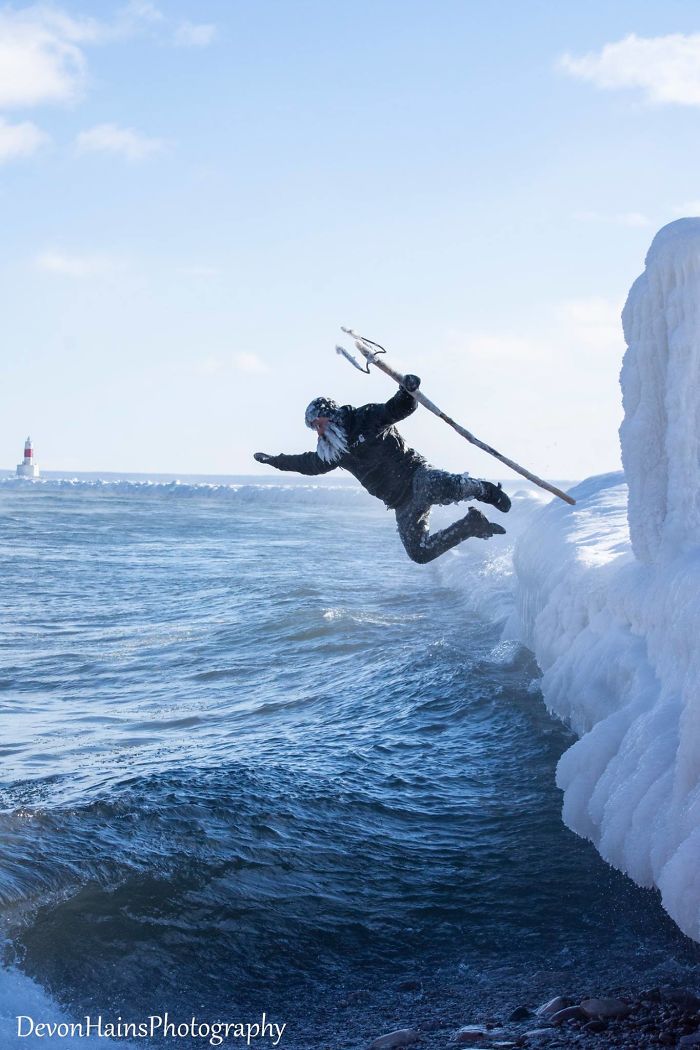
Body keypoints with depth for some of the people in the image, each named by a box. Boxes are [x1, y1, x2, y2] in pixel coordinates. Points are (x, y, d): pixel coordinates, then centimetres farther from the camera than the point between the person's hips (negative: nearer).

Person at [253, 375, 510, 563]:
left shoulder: (368, 418, -3)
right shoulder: (335, 452, 16)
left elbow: (400, 408, -8)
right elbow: (310, 463, 32)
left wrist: (407, 391, -30)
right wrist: (274, 460, 37)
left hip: (416, 475, -6)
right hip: (402, 504, 6)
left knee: (442, 488, -40)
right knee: (419, 552, -11)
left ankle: (483, 490, -7)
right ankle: (472, 525, 6)